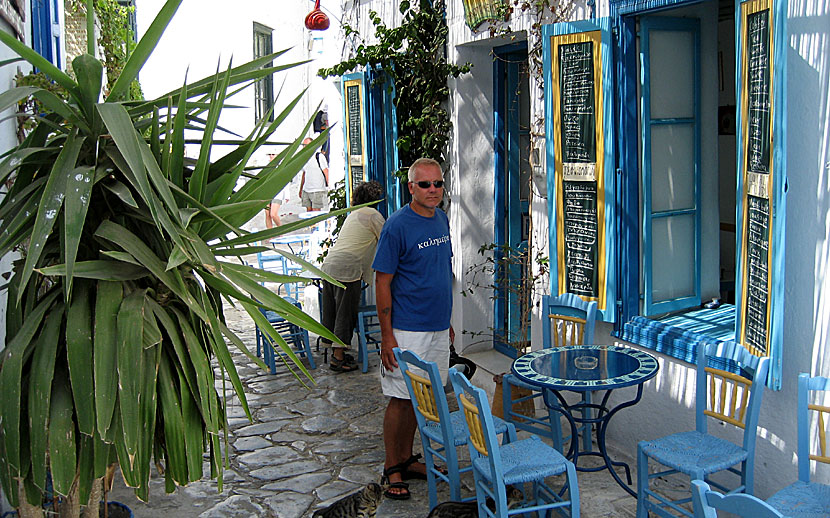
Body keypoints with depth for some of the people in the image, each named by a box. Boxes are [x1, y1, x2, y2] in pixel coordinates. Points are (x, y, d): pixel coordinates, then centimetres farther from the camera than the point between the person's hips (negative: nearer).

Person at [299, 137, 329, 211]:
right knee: (308, 210, 4)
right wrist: (300, 189, 22)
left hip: (318, 190, -6)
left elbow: (326, 173, -7)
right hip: (306, 190, 6)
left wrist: (328, 188, -10)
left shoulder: (319, 157, -5)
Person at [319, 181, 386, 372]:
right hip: (347, 268, -8)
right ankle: (338, 358, -1)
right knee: (345, 312, -3)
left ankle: (336, 352, 22)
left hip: (329, 265, 9)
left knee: (331, 311, 12)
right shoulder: (373, 214, -1)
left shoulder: (353, 214, 25)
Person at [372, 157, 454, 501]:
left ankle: (407, 459, 27)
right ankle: (392, 469, 14)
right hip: (407, 331, -7)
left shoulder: (442, 220, 8)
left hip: (437, 328, 7)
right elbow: (382, 282, -13)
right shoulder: (398, 225, -14)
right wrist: (387, 336, -16)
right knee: (401, 399, 1)